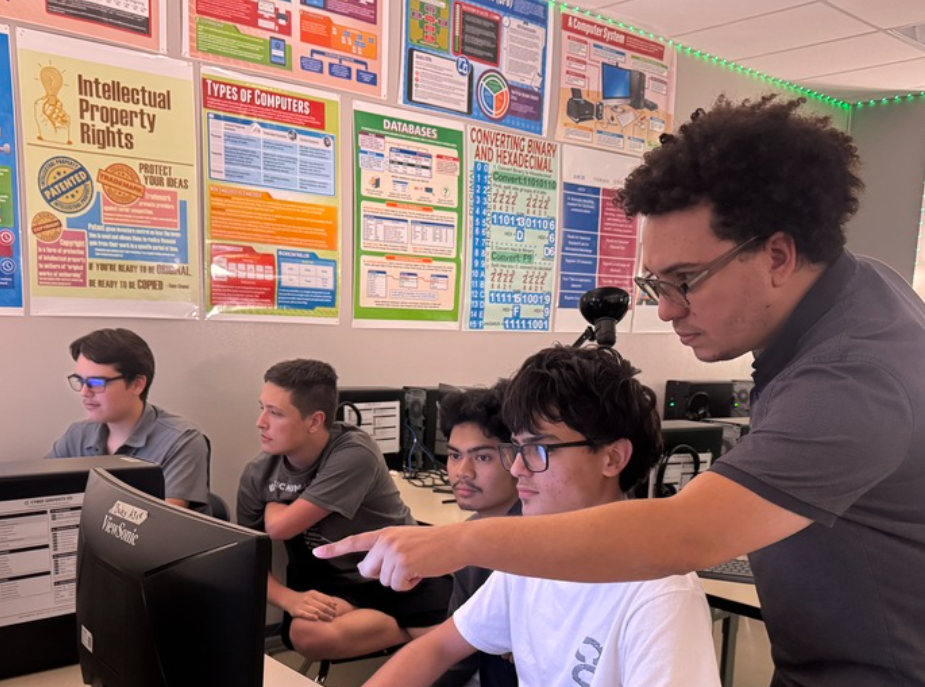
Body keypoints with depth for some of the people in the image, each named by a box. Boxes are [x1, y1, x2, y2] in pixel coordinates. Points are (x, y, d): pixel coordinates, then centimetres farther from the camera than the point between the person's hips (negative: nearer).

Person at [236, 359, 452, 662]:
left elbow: (278, 527, -22)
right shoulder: (258, 474, -5)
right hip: (331, 583, 4)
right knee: (308, 635, -33)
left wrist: (273, 506, 0)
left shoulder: (354, 454, -22)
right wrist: (288, 598, -21)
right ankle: (419, 630, -12)